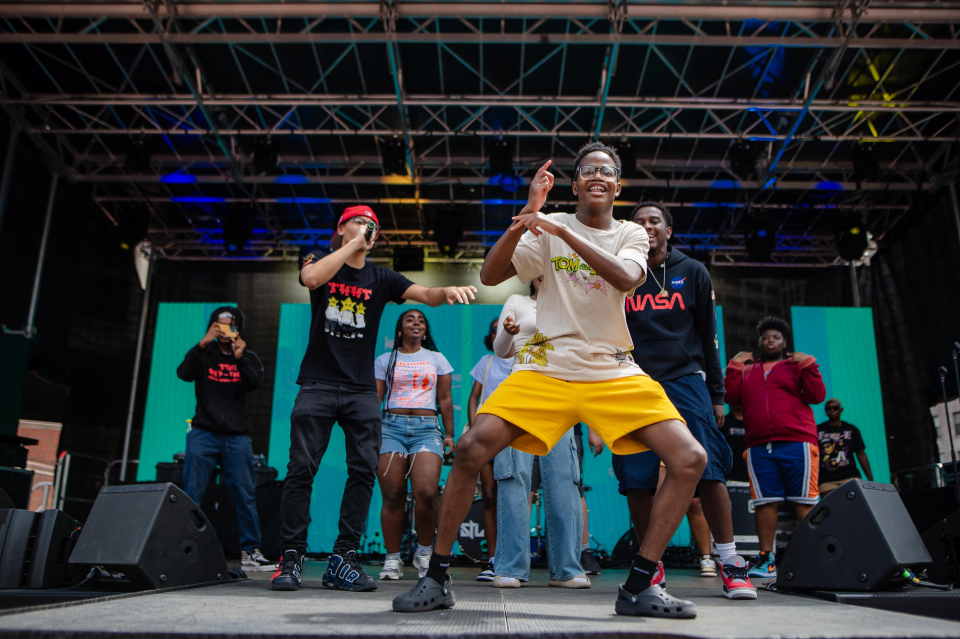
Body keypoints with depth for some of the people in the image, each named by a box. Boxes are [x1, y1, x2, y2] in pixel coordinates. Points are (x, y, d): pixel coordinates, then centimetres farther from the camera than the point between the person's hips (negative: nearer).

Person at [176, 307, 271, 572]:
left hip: (236, 435, 1)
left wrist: (240, 358, -18)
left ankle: (250, 551, 4)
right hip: (203, 433, -1)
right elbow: (183, 373, -8)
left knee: (245, 495, -1)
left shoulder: (248, 358, 14)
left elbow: (255, 383, -4)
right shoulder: (203, 355, 11)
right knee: (191, 494, -4)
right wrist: (203, 344, -16)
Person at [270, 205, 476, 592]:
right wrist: (353, 243, -12)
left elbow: (424, 294, -4)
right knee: (302, 469, -5)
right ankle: (291, 557, 5)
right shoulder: (320, 262, 7)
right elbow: (311, 277, -18)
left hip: (361, 389, 2)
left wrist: (448, 291, -27)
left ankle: (342, 560, 2)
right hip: (318, 384, -2)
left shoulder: (381, 278, 11)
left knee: (364, 470, -5)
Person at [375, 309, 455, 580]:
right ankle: (392, 558, 6)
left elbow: (445, 399, 17)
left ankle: (424, 551, 4)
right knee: (392, 496, -6)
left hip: (427, 428, 0)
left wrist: (449, 434, 11)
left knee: (427, 493, -17)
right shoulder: (385, 360, 16)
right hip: (392, 427, 1)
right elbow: (374, 399, 12)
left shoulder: (436, 359, 19)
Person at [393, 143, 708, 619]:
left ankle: (638, 587, 1)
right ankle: (436, 577, 0)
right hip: (545, 367, -1)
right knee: (471, 449, -20)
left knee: (690, 459, -13)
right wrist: (525, 217, -18)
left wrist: (564, 231, -24)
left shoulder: (631, 234, 9)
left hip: (615, 373, 2)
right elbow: (489, 276, -5)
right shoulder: (548, 227, 6)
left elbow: (627, 279, -15)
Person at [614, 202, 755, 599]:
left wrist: (716, 394, 9)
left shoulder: (693, 273, 12)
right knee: (636, 479, -2)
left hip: (685, 380, 0)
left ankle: (730, 564, 0)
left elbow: (708, 336, 13)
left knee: (708, 469, -11)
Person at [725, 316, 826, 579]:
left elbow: (817, 396, 2)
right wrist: (735, 367, 8)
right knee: (764, 501, 0)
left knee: (804, 501, -4)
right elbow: (732, 397, 10)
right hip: (759, 446, 3)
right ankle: (766, 559, 5)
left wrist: (807, 365, -4)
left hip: (796, 442, -2)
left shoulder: (797, 365, 13)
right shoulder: (747, 370, 21)